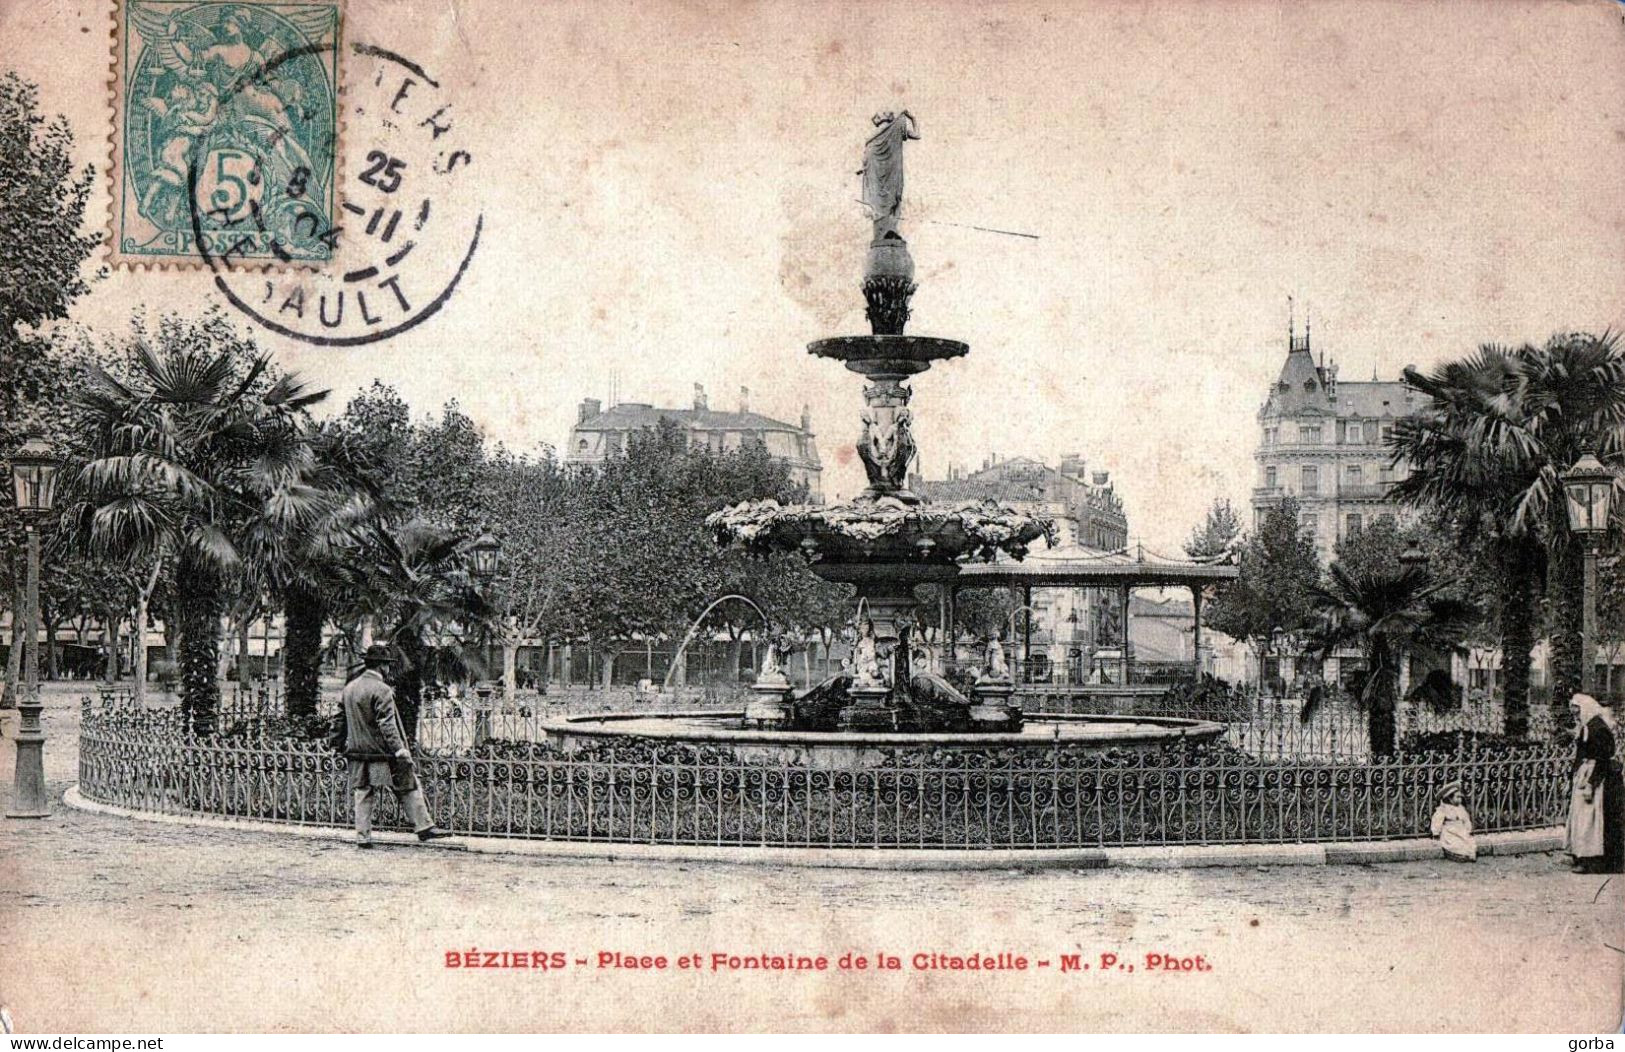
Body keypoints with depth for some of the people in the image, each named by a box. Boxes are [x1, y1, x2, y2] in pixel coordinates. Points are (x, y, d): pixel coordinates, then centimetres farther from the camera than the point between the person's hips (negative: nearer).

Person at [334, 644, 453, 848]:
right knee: (408, 787, 4)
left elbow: (341, 719, 16)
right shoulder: (381, 690, -15)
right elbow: (387, 725, -20)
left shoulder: (349, 688, 8)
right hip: (382, 753, -6)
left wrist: (345, 744, 27)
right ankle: (424, 826, 5)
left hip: (358, 752, 6)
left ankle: (362, 836, 7)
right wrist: (400, 750, -20)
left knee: (363, 793, 9)